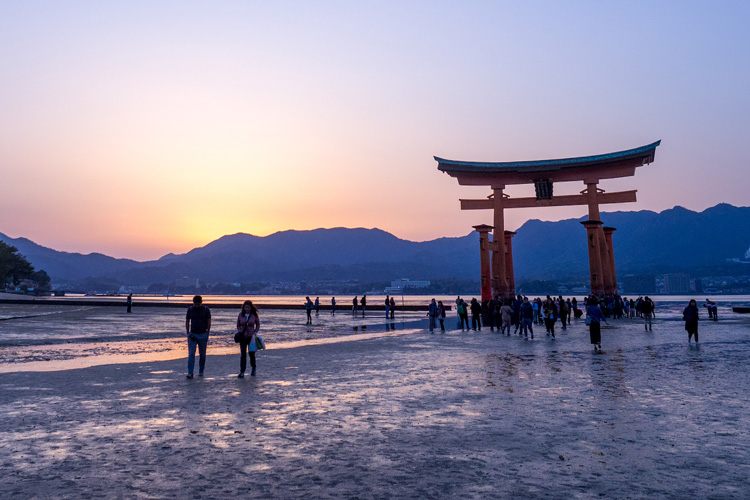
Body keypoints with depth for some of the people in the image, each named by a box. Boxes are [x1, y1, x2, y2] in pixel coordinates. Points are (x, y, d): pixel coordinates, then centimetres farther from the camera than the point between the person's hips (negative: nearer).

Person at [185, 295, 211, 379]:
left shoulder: (206, 309, -2)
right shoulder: (190, 309, 3)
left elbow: (209, 322, 1)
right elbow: (187, 321, 11)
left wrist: (207, 333, -5)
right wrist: (188, 333, 3)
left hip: (203, 335, -1)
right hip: (192, 334, 1)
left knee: (202, 354, 7)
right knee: (191, 354, -8)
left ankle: (201, 371, 19)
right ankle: (190, 373, -10)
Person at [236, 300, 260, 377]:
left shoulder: (254, 315, -5)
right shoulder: (240, 315, -2)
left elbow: (258, 325, 6)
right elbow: (238, 325, 11)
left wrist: (255, 333, -6)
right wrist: (238, 333, -4)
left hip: (251, 337, 0)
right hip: (243, 337, 0)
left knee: (251, 353, 8)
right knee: (243, 354, -9)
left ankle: (253, 368, 34)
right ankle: (242, 373, -8)